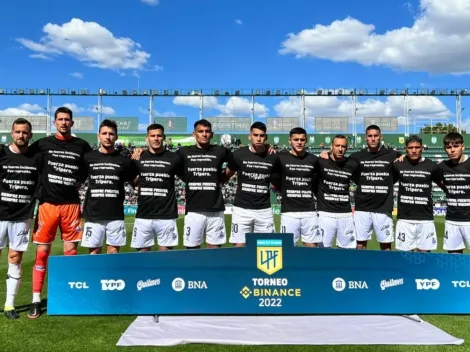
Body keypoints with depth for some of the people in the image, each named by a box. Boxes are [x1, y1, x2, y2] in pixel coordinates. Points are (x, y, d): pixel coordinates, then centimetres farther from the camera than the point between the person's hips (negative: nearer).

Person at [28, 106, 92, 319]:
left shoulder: (82, 146, 8)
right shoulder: (43, 144, 5)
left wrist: (79, 181, 5)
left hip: (72, 204, 1)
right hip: (47, 203, -1)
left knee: (71, 251, 4)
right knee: (42, 252, 2)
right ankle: (36, 301, 11)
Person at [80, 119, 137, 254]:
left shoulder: (124, 160, 4)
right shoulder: (88, 158, 4)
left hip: (116, 215, 0)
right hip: (94, 215, 0)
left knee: (114, 251, 5)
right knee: (94, 251, 5)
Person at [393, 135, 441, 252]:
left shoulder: (431, 166, 0)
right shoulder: (398, 165, 1)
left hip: (425, 219, 0)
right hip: (404, 218, 0)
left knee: (425, 251, 6)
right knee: (406, 251, 6)